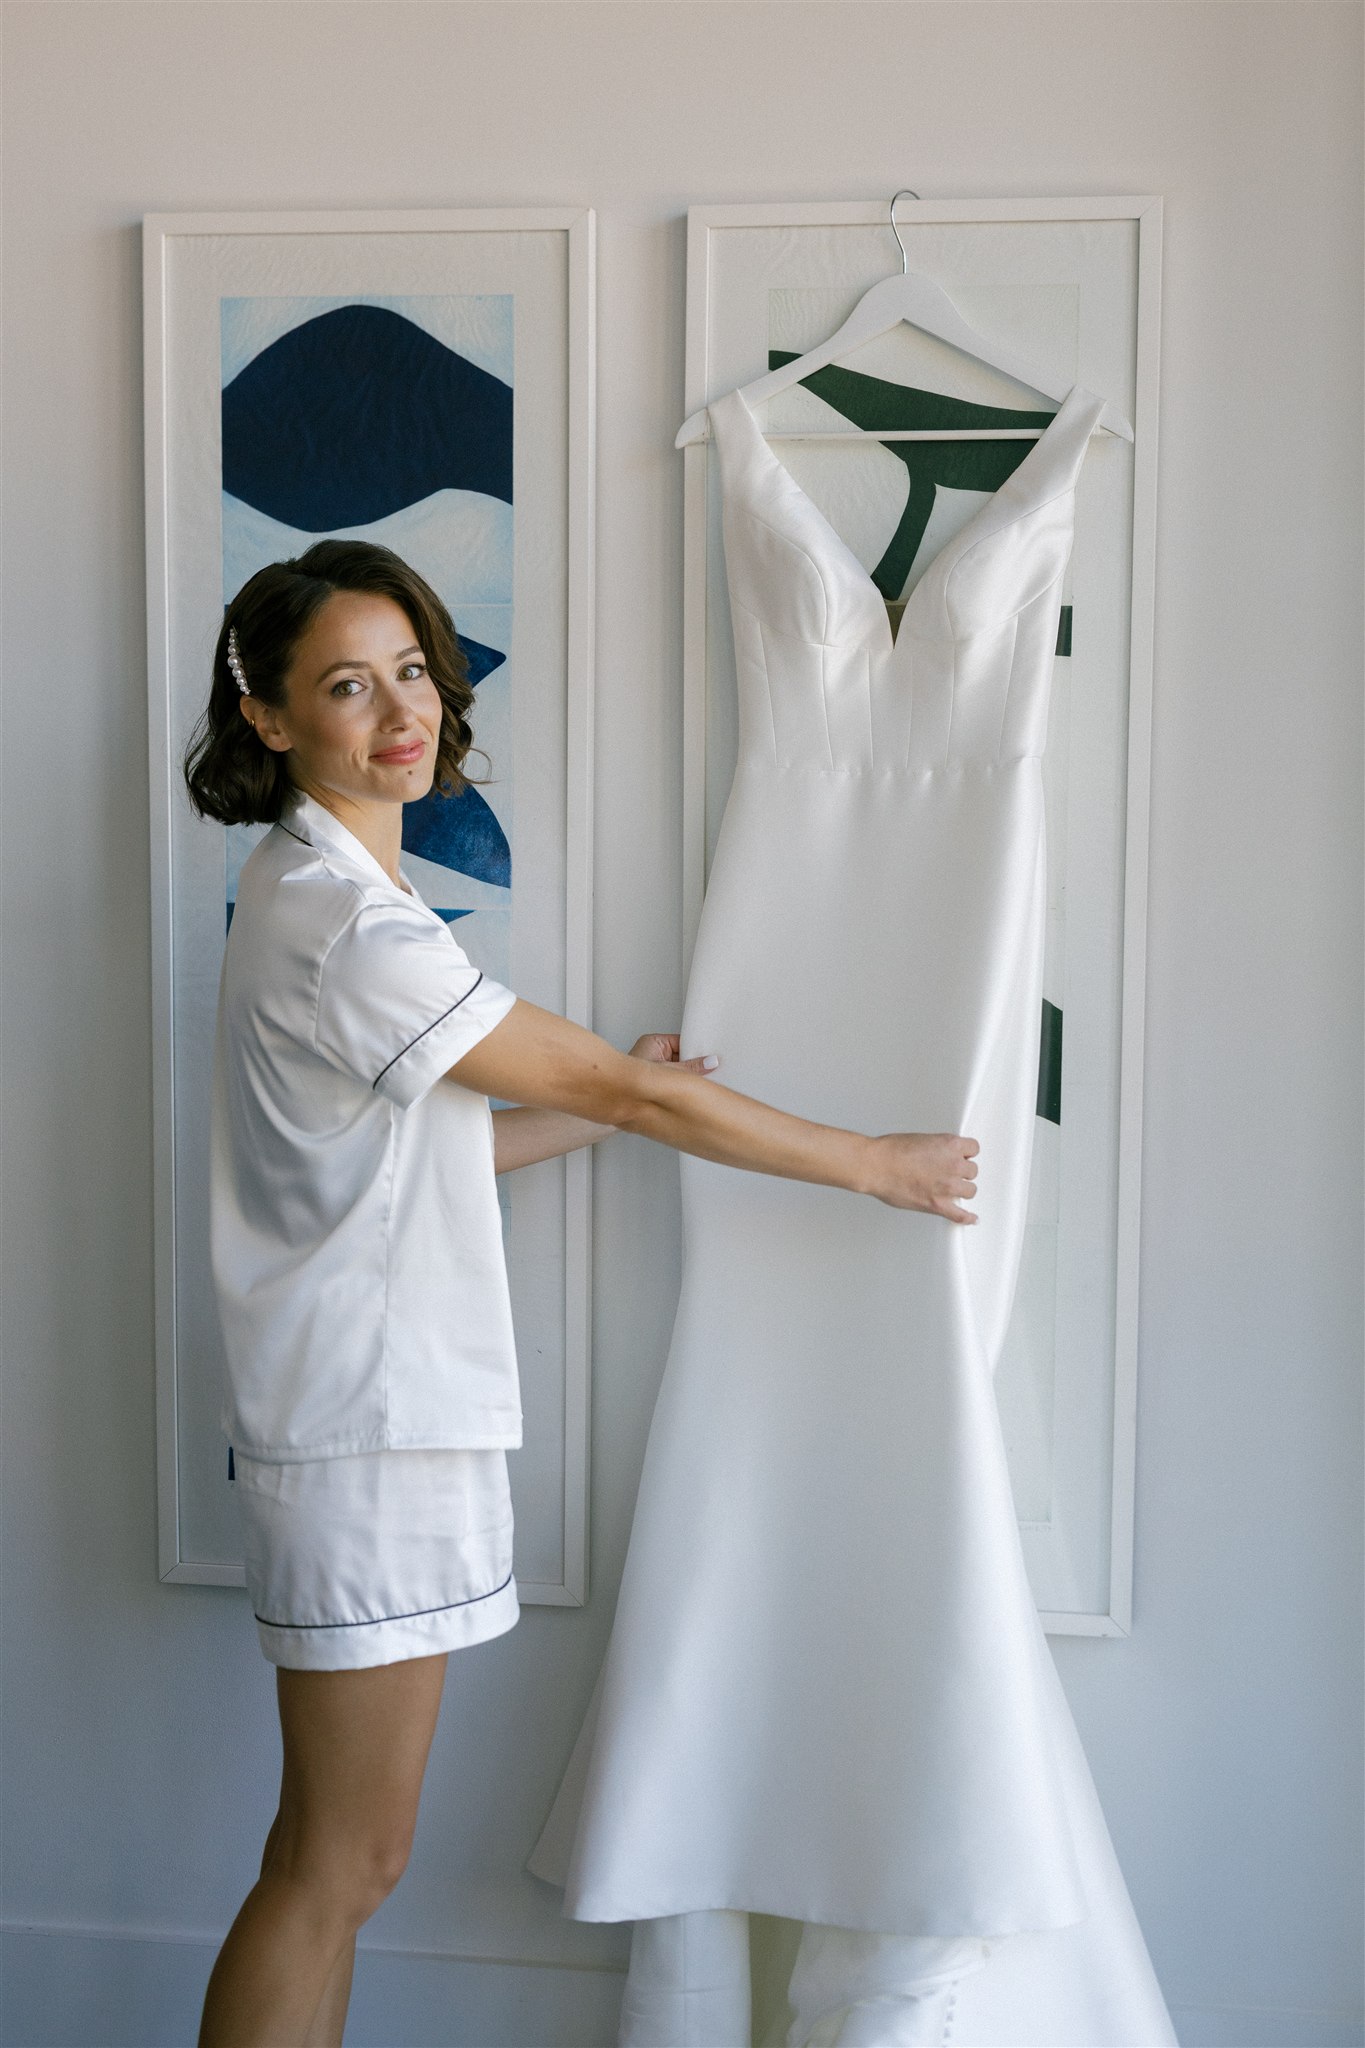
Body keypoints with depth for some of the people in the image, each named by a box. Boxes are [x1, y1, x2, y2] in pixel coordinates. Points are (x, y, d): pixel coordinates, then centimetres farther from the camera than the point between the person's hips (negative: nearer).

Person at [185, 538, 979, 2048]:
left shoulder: (326, 892, 15)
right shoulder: (344, 925, -18)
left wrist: (601, 1110, 10)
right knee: (343, 1858, 2)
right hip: (368, 1428, -10)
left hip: (390, 1413, 10)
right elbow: (628, 1086, -14)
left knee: (336, 1852, 16)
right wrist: (874, 1164, -4)